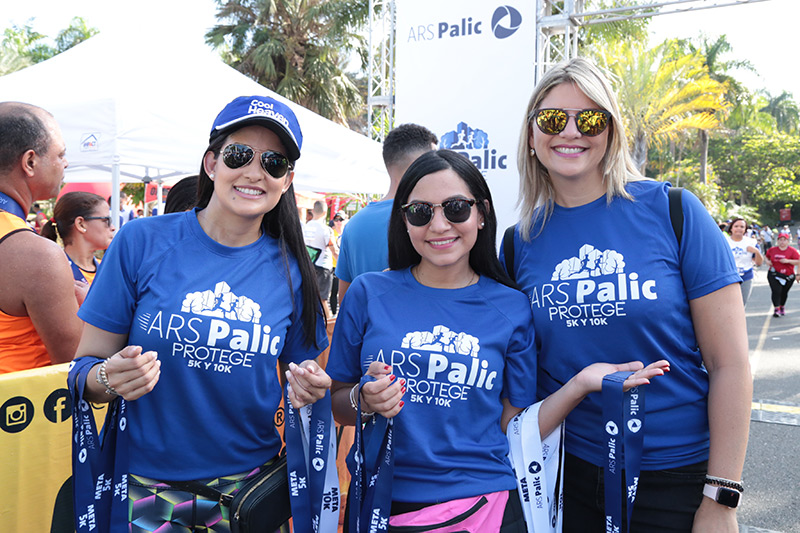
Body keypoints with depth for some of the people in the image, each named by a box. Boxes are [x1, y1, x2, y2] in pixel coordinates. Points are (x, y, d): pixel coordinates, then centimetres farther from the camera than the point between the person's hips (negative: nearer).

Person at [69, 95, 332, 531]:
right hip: (145, 485, -1)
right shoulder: (142, 242, -8)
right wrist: (110, 379, -24)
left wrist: (306, 392, -13)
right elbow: (85, 365, -4)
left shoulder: (291, 270, -2)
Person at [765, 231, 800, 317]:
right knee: (776, 291, -13)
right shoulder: (772, 250, 2)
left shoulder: (792, 251, -5)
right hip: (774, 275, 0)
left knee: (784, 292, 12)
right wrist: (767, 261, -1)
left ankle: (782, 307, 33)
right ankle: (776, 309, -12)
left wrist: (788, 261, -23)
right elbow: (767, 256, 20)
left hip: (788, 276, 0)